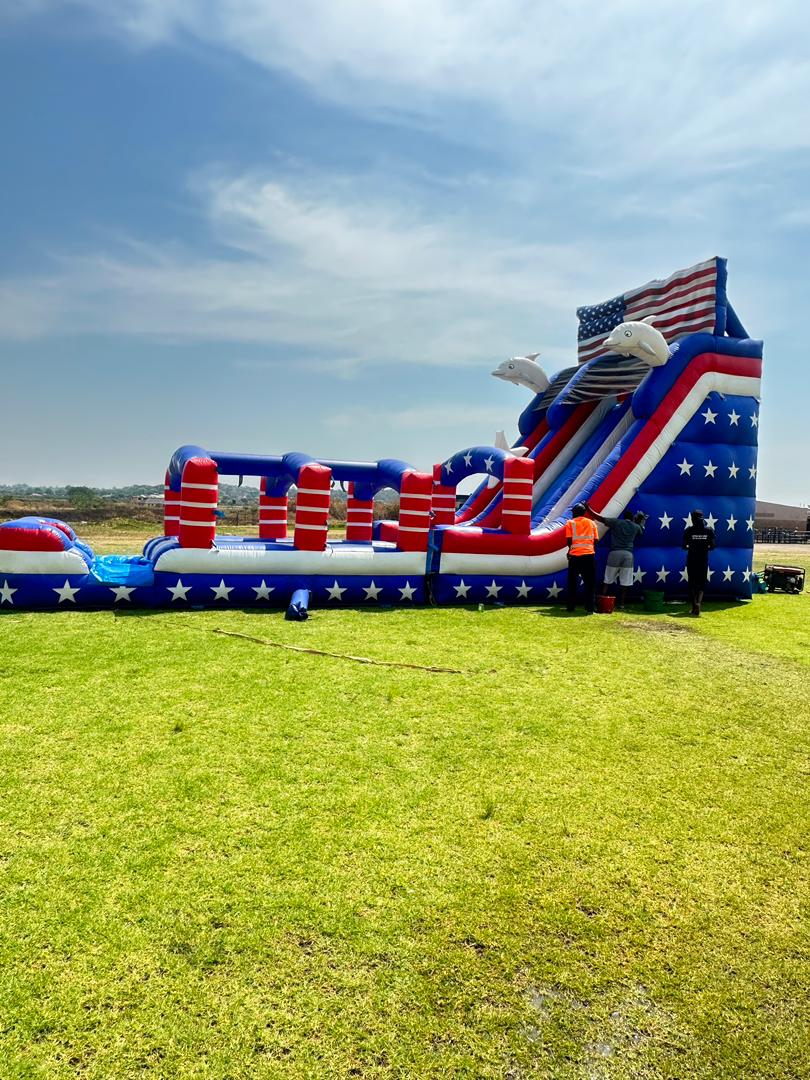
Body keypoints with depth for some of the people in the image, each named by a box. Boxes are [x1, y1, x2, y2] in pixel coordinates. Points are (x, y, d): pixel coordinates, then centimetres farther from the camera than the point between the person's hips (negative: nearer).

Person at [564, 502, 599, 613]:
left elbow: (568, 541, -1)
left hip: (575, 555, -1)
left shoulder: (570, 522, 6)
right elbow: (596, 540, 8)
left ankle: (571, 607, 13)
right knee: (590, 583, 4)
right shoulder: (592, 522, 13)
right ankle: (589, 608, -2)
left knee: (572, 582, 11)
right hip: (589, 555, 1)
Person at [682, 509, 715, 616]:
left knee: (692, 583, 10)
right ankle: (698, 602, -18)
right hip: (703, 560, 1)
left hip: (691, 560, -1)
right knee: (701, 583, 6)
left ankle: (694, 606, 11)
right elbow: (712, 547, 1)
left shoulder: (688, 530, -6)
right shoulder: (709, 530, -1)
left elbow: (683, 546, -4)